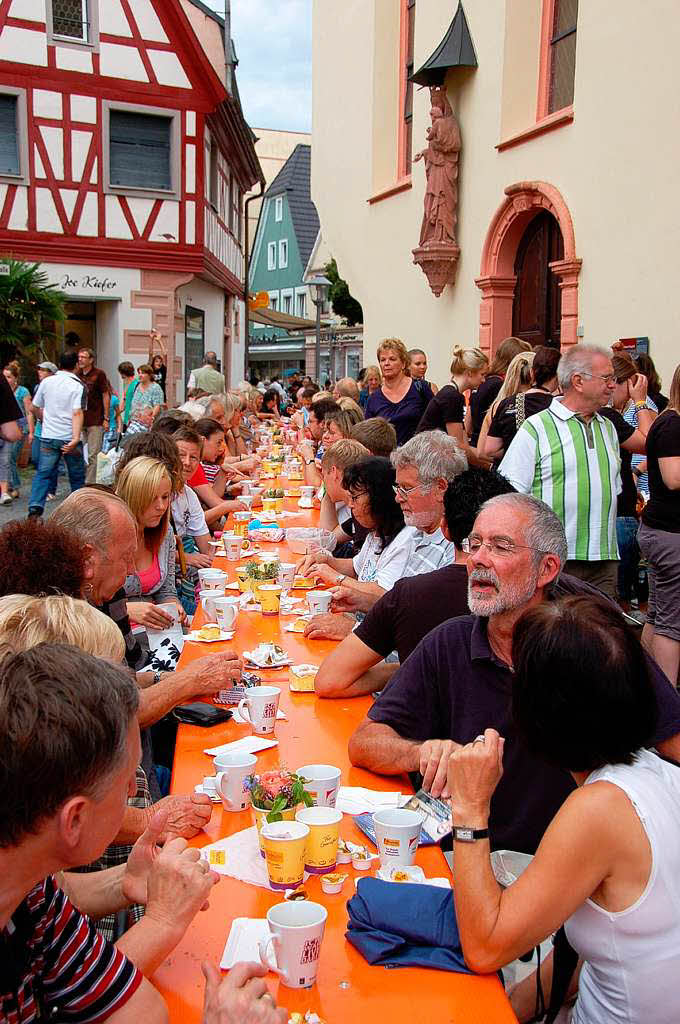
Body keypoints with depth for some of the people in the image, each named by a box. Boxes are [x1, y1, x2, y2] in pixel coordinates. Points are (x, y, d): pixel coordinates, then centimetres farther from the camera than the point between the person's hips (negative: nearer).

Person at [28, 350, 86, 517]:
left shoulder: (46, 382, 3)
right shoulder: (79, 386, -9)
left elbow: (34, 408, 11)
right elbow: (78, 413, -20)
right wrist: (76, 438, -26)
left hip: (48, 436, 3)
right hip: (70, 438, -3)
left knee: (43, 473, 4)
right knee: (77, 475, 12)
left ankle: (35, 507, -11)